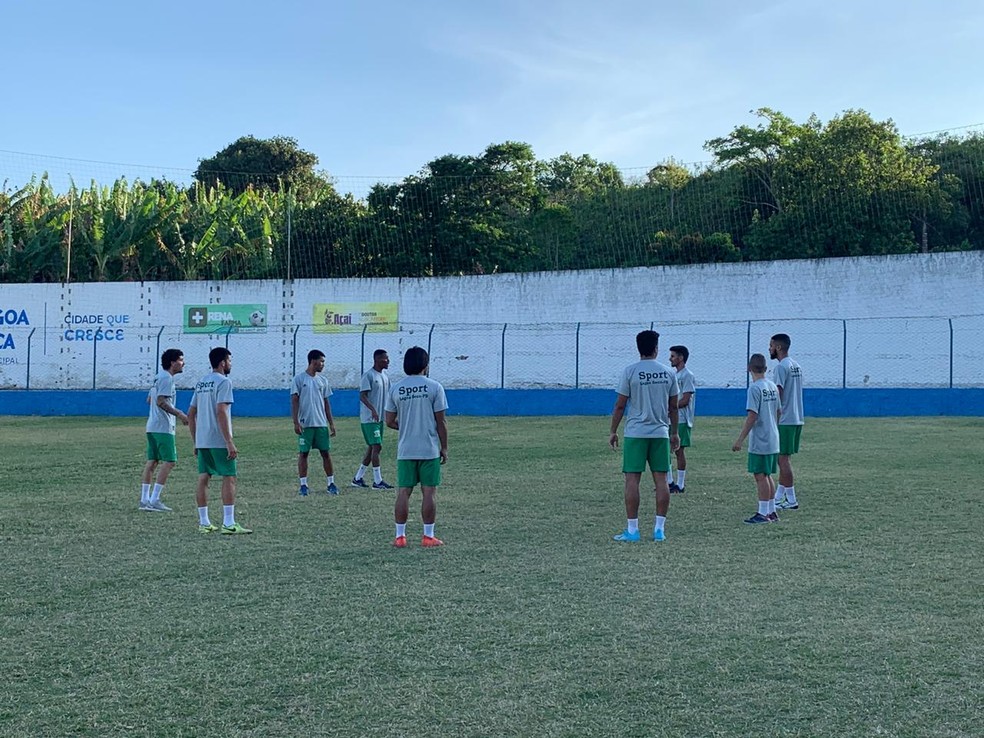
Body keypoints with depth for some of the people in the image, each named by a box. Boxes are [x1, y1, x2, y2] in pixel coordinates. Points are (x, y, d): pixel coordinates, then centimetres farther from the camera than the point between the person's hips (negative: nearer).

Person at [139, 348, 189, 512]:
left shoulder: (159, 376, 18)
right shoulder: (167, 378, -12)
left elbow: (150, 399, 24)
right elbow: (161, 401, -20)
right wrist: (179, 414, -19)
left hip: (152, 426, 10)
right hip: (163, 427, -10)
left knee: (152, 461, 10)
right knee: (169, 461, -8)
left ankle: (144, 500, 11)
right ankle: (154, 500, -10)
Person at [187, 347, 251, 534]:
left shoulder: (201, 383, 15)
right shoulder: (223, 382, -10)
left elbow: (191, 414, 16)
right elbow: (221, 412, -19)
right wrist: (230, 443, -20)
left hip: (202, 441, 8)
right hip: (219, 441, -8)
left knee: (203, 479, 8)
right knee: (229, 478, -4)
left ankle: (204, 523, 11)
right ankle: (229, 524, -8)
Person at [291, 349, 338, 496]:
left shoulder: (322, 380, 10)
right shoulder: (299, 379, -4)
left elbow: (326, 403, 14)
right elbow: (294, 401, -5)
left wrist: (331, 423, 10)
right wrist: (296, 422, -12)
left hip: (322, 424, 4)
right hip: (305, 424, -4)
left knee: (326, 452, 4)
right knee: (303, 453, 1)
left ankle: (331, 483, 10)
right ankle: (303, 485, 8)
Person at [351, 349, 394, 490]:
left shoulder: (386, 376, 13)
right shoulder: (368, 376, -13)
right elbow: (362, 396, -19)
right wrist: (373, 409, -32)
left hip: (380, 418, 9)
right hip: (369, 418, -9)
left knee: (371, 448, 11)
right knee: (376, 446, -11)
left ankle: (358, 478, 20)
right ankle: (377, 481, -9)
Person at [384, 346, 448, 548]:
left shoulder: (395, 388, 2)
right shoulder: (434, 387, -5)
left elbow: (389, 421, 5)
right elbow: (441, 421, -4)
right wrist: (444, 448, 5)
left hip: (405, 450, 2)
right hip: (430, 450, -2)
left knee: (403, 492, 6)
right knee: (429, 492, 3)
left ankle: (400, 536, 8)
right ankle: (428, 536, 6)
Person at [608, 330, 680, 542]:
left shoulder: (630, 371, -5)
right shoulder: (668, 373, 4)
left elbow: (620, 405, -4)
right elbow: (673, 407, 9)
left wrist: (613, 431, 5)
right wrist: (675, 433, 19)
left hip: (635, 433, -3)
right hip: (661, 433, 3)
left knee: (632, 479, 0)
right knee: (661, 479, 6)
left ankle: (632, 529, 0)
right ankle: (659, 529, 6)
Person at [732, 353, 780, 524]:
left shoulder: (755, 388, -15)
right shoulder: (773, 387, 9)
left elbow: (752, 416, -20)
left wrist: (740, 440, -18)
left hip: (760, 442, -8)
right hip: (773, 440, 8)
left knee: (760, 476, -2)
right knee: (767, 475, 15)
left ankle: (763, 513, 0)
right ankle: (772, 511, 19)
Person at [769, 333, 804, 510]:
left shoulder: (781, 367, -14)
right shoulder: (796, 366, 14)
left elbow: (777, 396, -19)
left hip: (785, 421, -9)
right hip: (797, 419, 9)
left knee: (783, 459, -3)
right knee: (784, 458, 15)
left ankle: (791, 500, -1)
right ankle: (779, 497, 20)